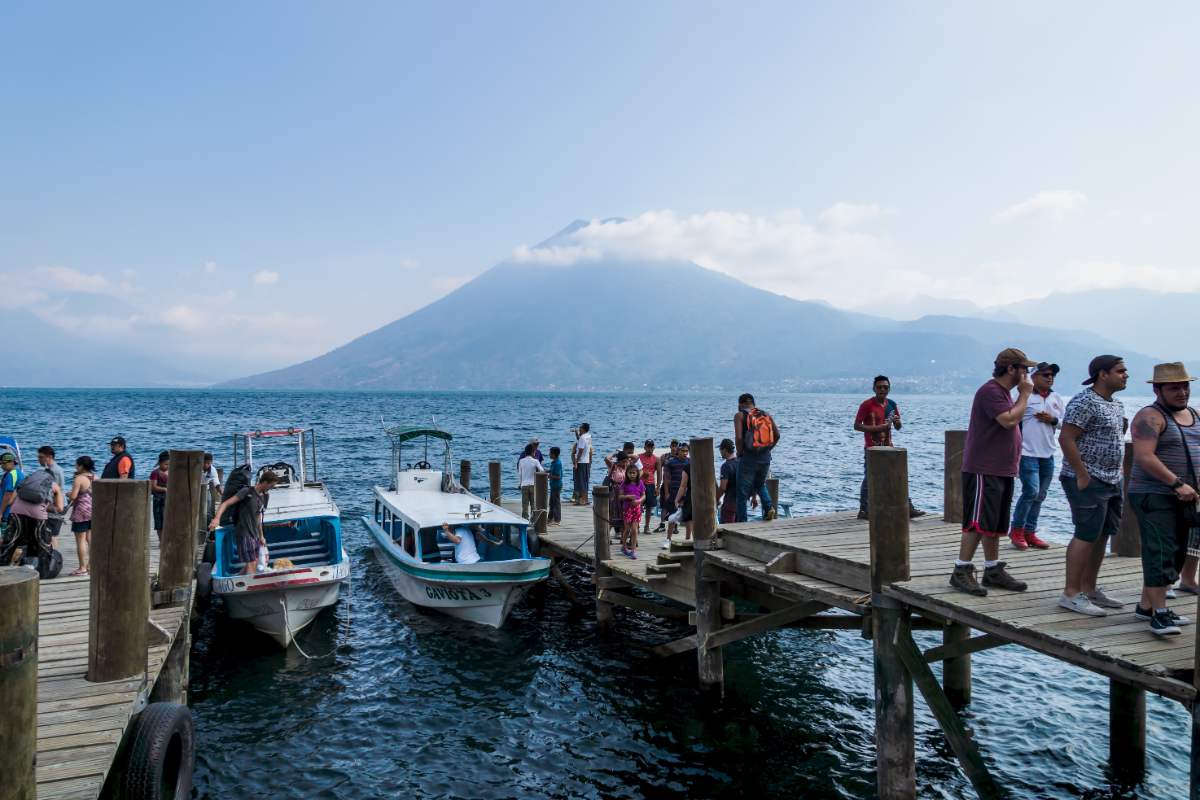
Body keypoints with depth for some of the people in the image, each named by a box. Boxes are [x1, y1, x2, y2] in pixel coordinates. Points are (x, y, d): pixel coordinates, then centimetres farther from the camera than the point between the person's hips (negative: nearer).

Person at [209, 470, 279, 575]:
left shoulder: (263, 497, 11)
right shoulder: (247, 492, -12)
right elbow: (226, 503, -18)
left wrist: (261, 536, 23)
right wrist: (217, 518, -34)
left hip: (255, 534, 8)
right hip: (244, 533, -8)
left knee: (254, 563, 12)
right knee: (251, 564, -9)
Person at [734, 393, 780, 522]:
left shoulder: (740, 415, -4)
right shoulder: (766, 415, 10)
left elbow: (739, 437, -17)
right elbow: (777, 435, 3)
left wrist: (740, 453, -3)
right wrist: (767, 449, 12)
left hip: (748, 458, -5)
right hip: (765, 458, 5)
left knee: (743, 492, 6)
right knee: (760, 485, 27)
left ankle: (742, 522, 5)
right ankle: (768, 507, 3)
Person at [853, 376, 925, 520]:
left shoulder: (892, 404, 8)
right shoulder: (867, 405, -8)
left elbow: (898, 428, 16)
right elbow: (857, 426, -11)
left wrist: (897, 421, -9)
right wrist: (877, 428, -20)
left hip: (888, 448, 5)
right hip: (872, 449, -5)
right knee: (869, 479, 0)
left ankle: (909, 508, 5)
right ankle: (863, 510, 10)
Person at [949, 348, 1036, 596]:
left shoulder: (1005, 392, 18)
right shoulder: (990, 391, -14)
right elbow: (1009, 420, -24)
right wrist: (1025, 394, -11)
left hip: (1002, 470, 10)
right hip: (983, 471, -10)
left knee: (995, 524, 13)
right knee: (978, 522, -10)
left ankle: (993, 570, 20)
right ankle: (961, 571, -4)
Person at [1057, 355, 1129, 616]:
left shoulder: (1116, 404, 16)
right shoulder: (1084, 402, -14)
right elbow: (1066, 439, -20)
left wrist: (1116, 474, 15)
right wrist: (1082, 475, -20)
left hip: (1111, 481, 10)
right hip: (1088, 481, -9)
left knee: (1102, 535, 12)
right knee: (1086, 536, -9)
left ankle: (1089, 589, 21)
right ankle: (1071, 594, -3)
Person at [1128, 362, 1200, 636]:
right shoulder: (1150, 417, -11)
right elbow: (1144, 456, -21)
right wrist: (1177, 484, -23)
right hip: (1154, 496, -9)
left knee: (1177, 553, 12)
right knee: (1160, 553, -11)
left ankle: (1145, 606, 21)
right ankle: (1159, 614, -8)